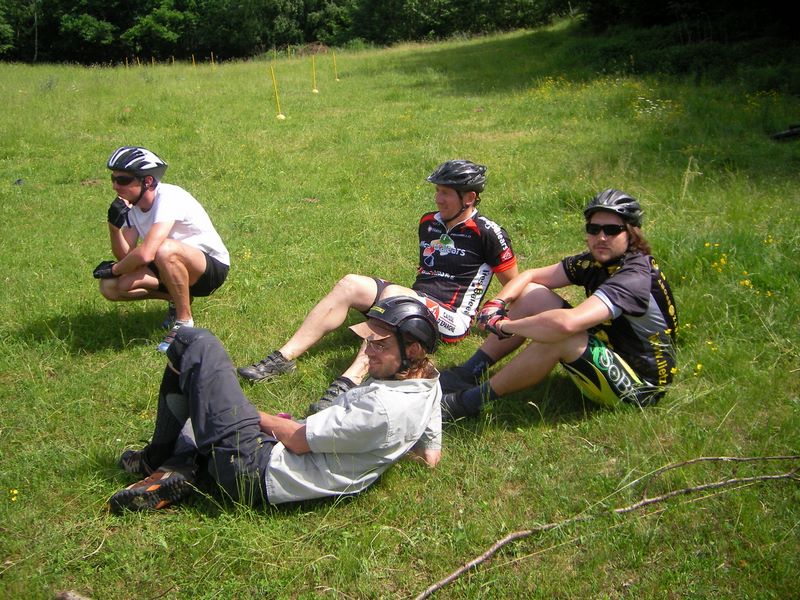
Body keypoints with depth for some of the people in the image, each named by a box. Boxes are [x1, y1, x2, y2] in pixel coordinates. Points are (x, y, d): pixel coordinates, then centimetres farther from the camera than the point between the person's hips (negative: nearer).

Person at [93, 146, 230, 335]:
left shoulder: (168, 198, -27)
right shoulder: (130, 205, -2)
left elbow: (145, 254, -36)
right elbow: (126, 256, -4)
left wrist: (114, 269, -17)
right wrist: (114, 226, -22)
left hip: (214, 266, -8)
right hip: (174, 268, 8)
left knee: (165, 249, -39)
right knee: (110, 286, -11)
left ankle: (184, 321, -18)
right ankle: (178, 299, 10)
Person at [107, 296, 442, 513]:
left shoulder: (383, 407, -26)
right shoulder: (429, 387, 1)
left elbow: (298, 440, -18)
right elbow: (431, 456, 16)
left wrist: (256, 416, -1)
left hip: (256, 470, -11)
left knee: (192, 342, -5)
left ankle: (157, 459, 11)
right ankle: (178, 467, 4)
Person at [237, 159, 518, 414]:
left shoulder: (487, 232, -6)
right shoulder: (429, 222, 15)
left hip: (450, 319, -7)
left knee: (393, 293, -36)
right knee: (350, 284, -13)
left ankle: (351, 381, -53)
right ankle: (284, 358, -20)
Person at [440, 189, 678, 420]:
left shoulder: (635, 277, -29)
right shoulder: (596, 261, -2)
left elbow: (566, 323, -43)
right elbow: (530, 275, 5)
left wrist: (505, 326, -29)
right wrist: (497, 303, -14)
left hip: (640, 385, -9)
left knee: (559, 335, -34)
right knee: (532, 294, 0)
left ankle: (472, 400, -19)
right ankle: (468, 374, 1)